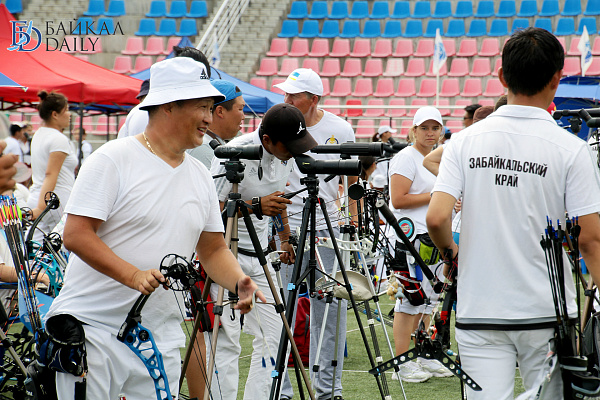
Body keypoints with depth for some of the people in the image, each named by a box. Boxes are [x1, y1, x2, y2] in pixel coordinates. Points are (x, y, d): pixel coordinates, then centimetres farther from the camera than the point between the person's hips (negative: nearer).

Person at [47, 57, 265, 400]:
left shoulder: (201, 176, 14)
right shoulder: (113, 159, -7)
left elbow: (213, 249, 19)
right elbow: (76, 234, -12)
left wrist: (239, 281, -1)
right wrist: (133, 275, -23)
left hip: (162, 340, 6)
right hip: (93, 329, -6)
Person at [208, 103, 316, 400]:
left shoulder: (284, 155, 3)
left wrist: (285, 238, 23)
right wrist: (256, 206, -33)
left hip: (260, 254, 8)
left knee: (271, 334, 5)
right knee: (227, 339, -10)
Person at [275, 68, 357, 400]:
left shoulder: (340, 130, 2)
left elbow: (353, 180, 13)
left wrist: (354, 221, 8)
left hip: (329, 229, 2)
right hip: (285, 227, -2)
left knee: (331, 308, 3)